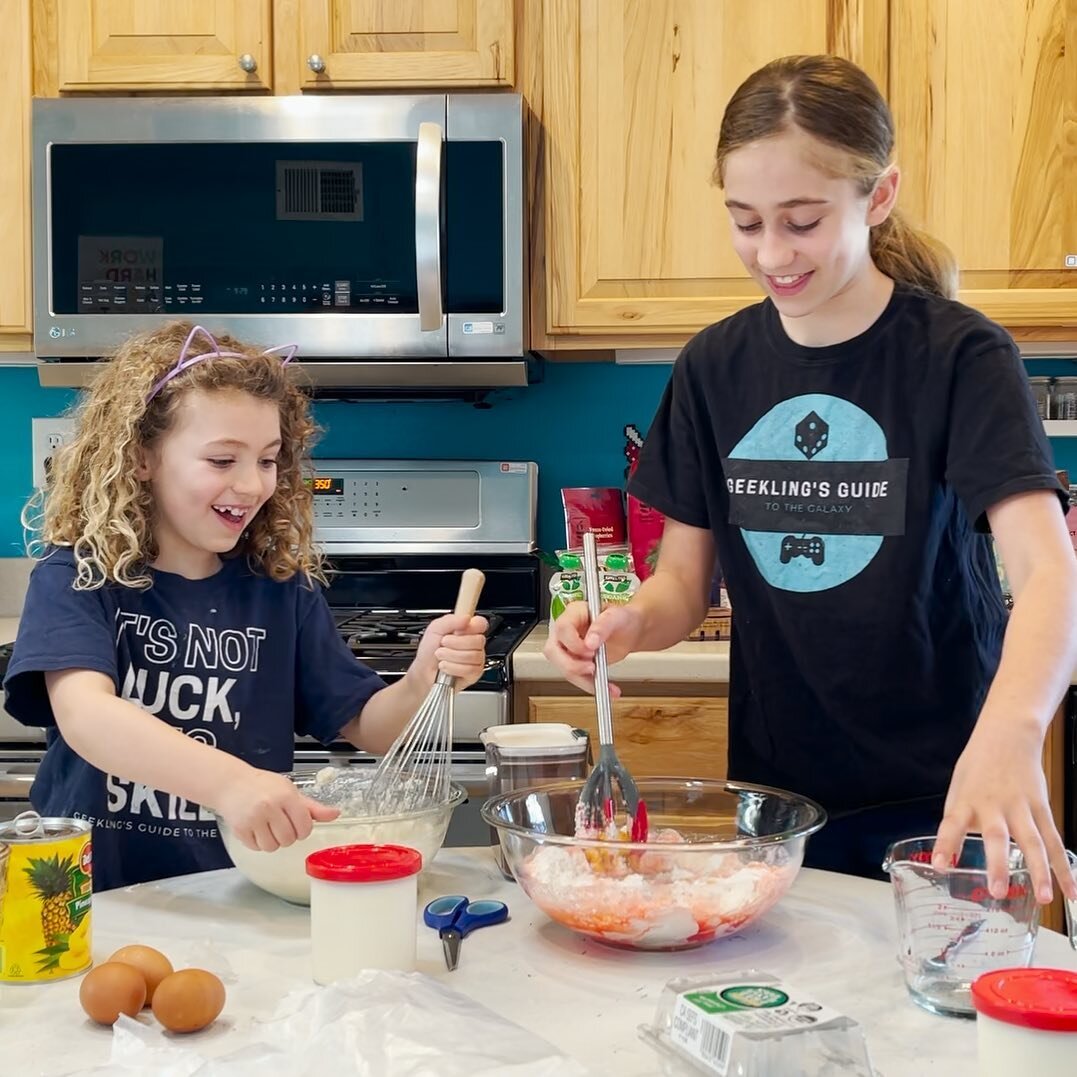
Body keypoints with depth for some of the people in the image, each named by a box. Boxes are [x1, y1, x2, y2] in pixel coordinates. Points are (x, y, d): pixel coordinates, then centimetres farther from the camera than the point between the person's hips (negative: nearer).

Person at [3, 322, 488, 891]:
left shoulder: (281, 587, 6)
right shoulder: (78, 575, -5)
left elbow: (366, 726, 10)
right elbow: (83, 714, -22)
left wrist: (424, 680, -12)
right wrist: (229, 782, -37)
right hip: (97, 900, -2)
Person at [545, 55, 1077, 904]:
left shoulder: (959, 355, -12)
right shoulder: (715, 368, 1)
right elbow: (686, 581, 5)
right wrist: (626, 624, -18)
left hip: (934, 802, -3)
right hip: (774, 793, 4)